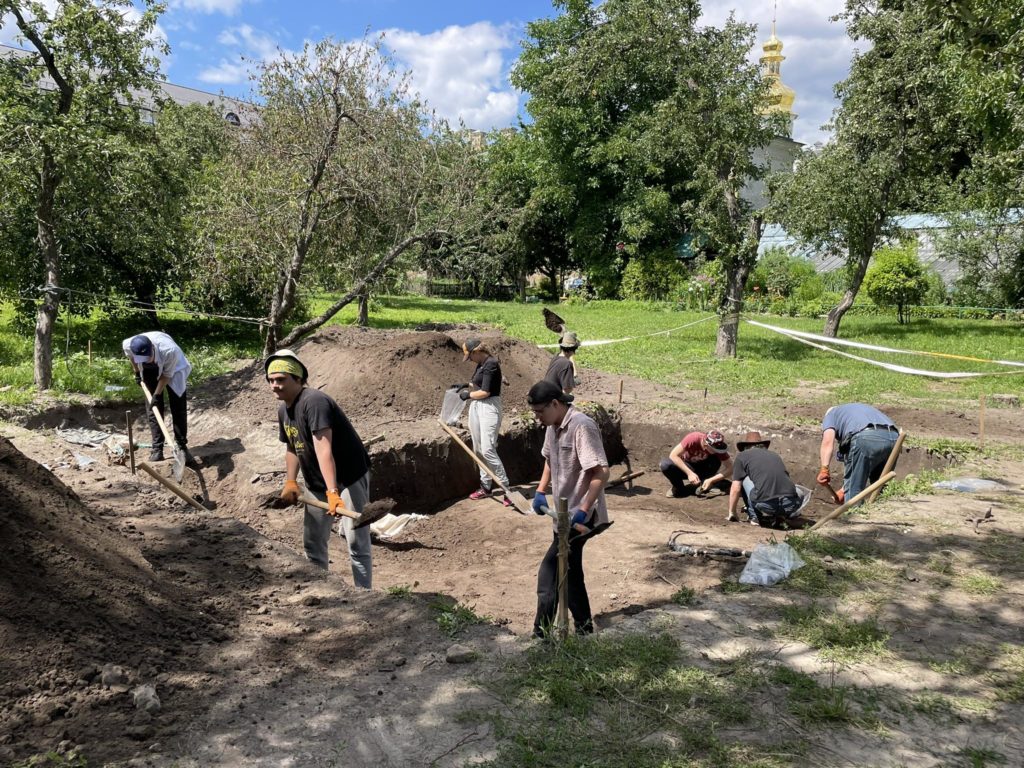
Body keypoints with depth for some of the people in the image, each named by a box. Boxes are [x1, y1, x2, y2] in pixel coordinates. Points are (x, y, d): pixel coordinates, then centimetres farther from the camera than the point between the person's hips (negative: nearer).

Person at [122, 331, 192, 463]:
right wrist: (136, 372, 2)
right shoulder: (128, 345, -33)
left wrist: (157, 394, -22)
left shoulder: (169, 350, -43)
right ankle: (157, 448, 4)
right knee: (153, 408, -1)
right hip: (149, 372, 3)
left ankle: (182, 446, 6)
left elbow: (167, 375, -24)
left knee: (179, 409, -3)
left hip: (173, 370, -3)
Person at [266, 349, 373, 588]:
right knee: (312, 544, 18)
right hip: (316, 484, 9)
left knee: (357, 544, -7)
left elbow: (324, 449, -35)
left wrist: (332, 492, -43)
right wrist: (290, 481, 6)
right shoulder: (283, 410, 4)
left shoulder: (313, 401, -24)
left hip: (349, 478, -9)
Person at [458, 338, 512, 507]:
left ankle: (506, 488, -9)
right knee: (478, 449, 11)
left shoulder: (491, 364, -16)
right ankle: (485, 487, 21)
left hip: (489, 407, -9)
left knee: (488, 450, -16)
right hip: (475, 406, 9)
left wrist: (468, 394, -4)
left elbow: (485, 392, -18)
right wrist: (466, 385, 10)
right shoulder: (480, 364, 11)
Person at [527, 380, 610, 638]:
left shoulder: (581, 426, -21)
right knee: (569, 573, 16)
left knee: (549, 574, -7)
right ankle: (584, 630, 29)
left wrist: (582, 512, -27)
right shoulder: (553, 426, 7)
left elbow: (601, 472, -26)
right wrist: (541, 492, 11)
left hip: (580, 516, -9)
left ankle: (542, 636, 4)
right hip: (565, 514, 9)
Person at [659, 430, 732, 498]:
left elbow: (730, 468, -23)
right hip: (686, 467, -1)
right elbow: (673, 455, -32)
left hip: (702, 469, 1)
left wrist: (711, 480, -35)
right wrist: (689, 473, -40)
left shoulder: (718, 447, -24)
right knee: (665, 464, -33)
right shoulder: (693, 439, -31)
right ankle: (679, 489, -9)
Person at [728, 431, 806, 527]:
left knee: (743, 478, 21)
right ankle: (780, 515, 13)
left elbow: (735, 489, 13)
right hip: (790, 505, 4)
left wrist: (732, 513, 28)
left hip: (765, 504, -4)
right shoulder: (775, 455, 31)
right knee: (799, 494, 37)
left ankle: (755, 516, 14)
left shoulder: (742, 456, 17)